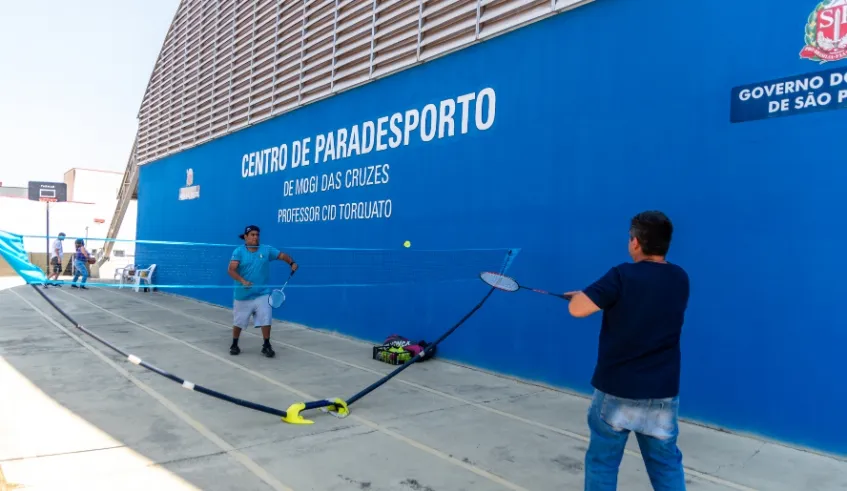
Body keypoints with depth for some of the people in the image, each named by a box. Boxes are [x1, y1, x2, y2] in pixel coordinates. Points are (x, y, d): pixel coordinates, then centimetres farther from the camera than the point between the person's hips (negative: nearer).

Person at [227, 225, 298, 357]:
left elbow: (282, 255, 5)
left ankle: (266, 346, 9)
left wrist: (292, 263, -15)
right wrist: (242, 280, -31)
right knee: (238, 322, 12)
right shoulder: (239, 251, -7)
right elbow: (231, 270, -15)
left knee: (265, 320, -6)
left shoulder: (267, 250, 0)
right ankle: (234, 344, 33)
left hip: (262, 294, 1)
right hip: (242, 295, -1)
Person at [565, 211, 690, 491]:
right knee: (666, 463, 17)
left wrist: (584, 294, 2)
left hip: (617, 389, -4)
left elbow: (577, 309, -19)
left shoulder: (623, 276, -17)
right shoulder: (680, 280, 1)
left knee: (602, 461, 11)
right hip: (663, 392, 5)